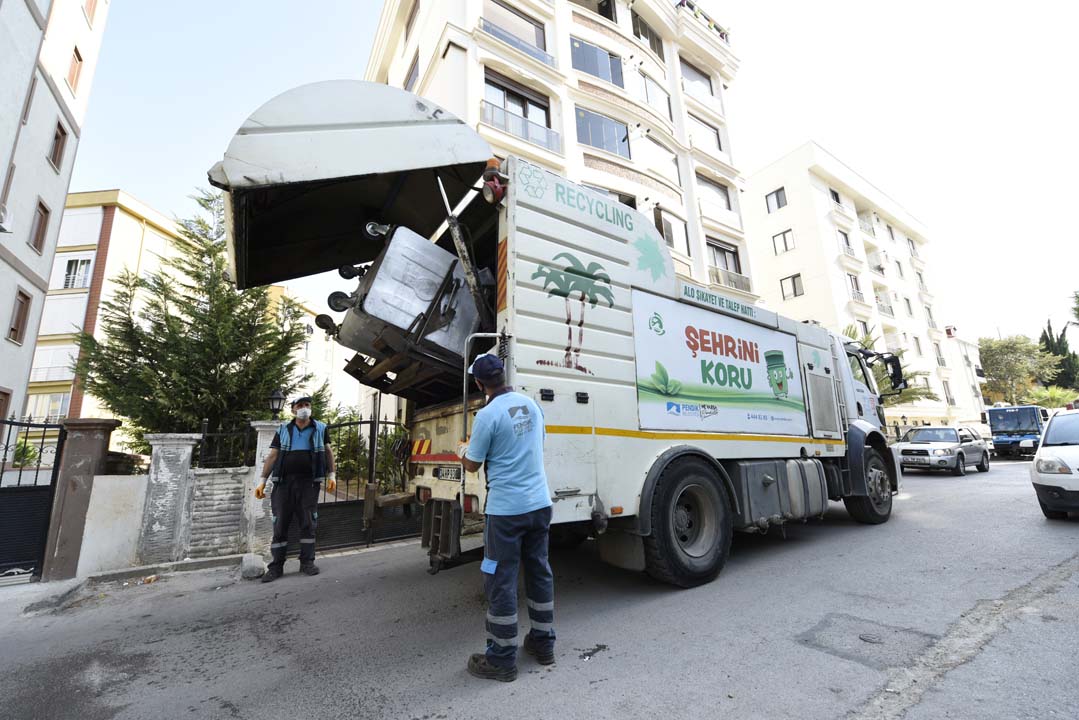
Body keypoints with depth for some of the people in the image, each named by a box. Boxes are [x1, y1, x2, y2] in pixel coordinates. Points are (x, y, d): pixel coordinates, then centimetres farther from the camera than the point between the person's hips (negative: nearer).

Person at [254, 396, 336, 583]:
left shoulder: (320, 428, 8)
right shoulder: (283, 430, 10)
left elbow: (328, 452, 10)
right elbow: (272, 456, 8)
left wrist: (332, 475, 0)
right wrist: (262, 480, 0)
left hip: (309, 482, -1)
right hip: (284, 482, 1)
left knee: (308, 523, 3)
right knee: (280, 524, 3)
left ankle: (307, 562, 14)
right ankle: (276, 566, 13)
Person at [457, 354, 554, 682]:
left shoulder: (488, 415, -16)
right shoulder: (532, 405, 3)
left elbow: (472, 465, -4)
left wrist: (462, 451, 17)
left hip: (506, 509, -6)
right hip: (539, 503, 7)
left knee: (500, 581, 7)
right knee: (540, 571, 18)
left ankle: (502, 659, 20)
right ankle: (543, 642, 33)